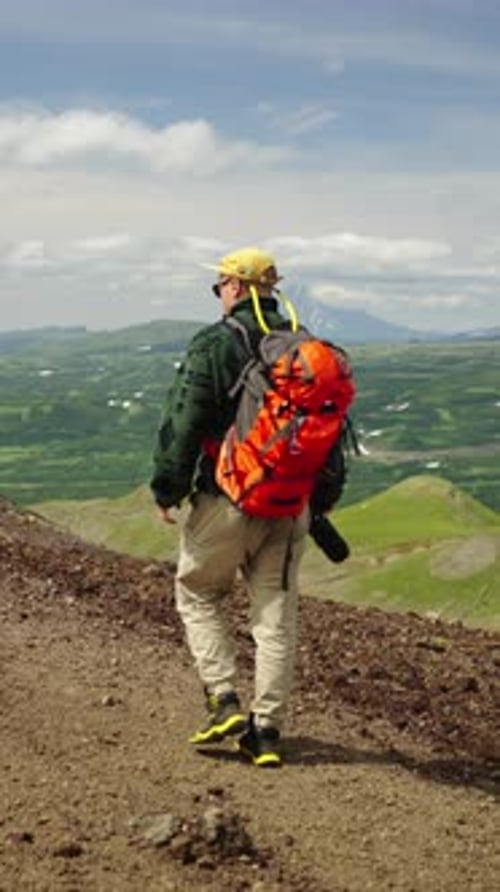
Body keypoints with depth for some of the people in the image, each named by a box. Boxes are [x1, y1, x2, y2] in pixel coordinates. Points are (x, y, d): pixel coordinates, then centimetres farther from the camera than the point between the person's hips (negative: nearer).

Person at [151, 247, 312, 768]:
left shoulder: (214, 344, -8)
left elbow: (182, 422, -11)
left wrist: (167, 490, -1)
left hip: (226, 498, -4)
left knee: (196, 594, 14)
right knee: (277, 614, 8)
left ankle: (224, 701, 2)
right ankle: (267, 730, 8)